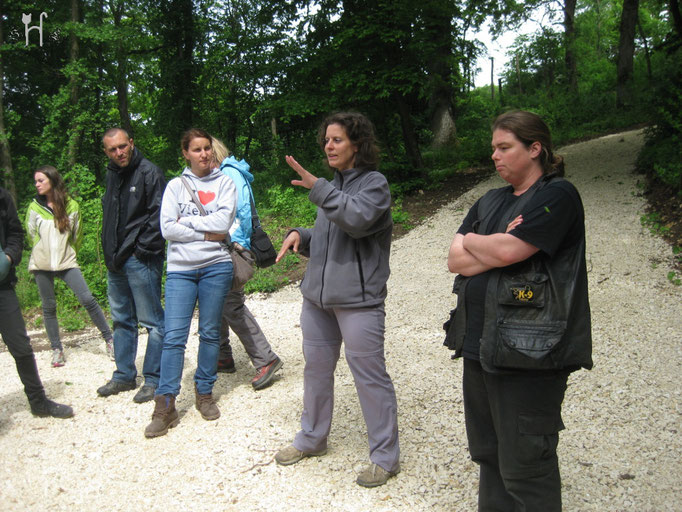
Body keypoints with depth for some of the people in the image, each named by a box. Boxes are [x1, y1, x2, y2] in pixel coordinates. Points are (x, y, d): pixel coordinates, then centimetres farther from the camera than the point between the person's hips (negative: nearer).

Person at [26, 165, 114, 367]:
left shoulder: (71, 206, -1)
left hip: (67, 262, -1)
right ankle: (57, 349, 17)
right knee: (49, 307, 5)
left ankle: (109, 339, 0)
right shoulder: (34, 208, 1)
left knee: (88, 300, -10)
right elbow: (31, 235, 12)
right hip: (42, 265, 1)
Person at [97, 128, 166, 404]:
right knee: (121, 320, 17)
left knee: (152, 321, -1)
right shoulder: (111, 174, 14)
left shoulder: (149, 172, -10)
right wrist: (110, 252, 15)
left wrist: (144, 248, -17)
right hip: (115, 261, 9)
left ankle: (154, 379, 9)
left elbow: (159, 215, -16)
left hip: (141, 260, -9)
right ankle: (124, 376, 30)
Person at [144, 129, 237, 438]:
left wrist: (187, 221, -5)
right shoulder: (176, 185, 8)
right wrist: (206, 234, -8)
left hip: (216, 266, 0)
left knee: (210, 333, 8)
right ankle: (165, 405, 1)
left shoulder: (224, 183, 6)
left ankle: (205, 392, 22)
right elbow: (167, 228, -4)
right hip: (180, 269, 0)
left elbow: (223, 221, -10)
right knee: (174, 336, -5)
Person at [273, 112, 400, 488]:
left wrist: (317, 188, -29)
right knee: (316, 367, 18)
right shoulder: (333, 185, 14)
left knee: (369, 375, -1)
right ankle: (311, 438, 37)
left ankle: (385, 457, 15)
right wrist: (299, 236, 0)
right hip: (318, 294, 8)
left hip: (357, 299, -8)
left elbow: (358, 218, -27)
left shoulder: (374, 182, -7)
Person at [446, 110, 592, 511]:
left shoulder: (558, 195, -7)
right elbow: (456, 261, 5)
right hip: (480, 344, 8)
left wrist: (471, 242, -1)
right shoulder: (490, 202, 15)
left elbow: (507, 250, -20)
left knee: (524, 464, 2)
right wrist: (494, 250, -11)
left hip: (528, 353, -7)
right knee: (488, 452, 18)